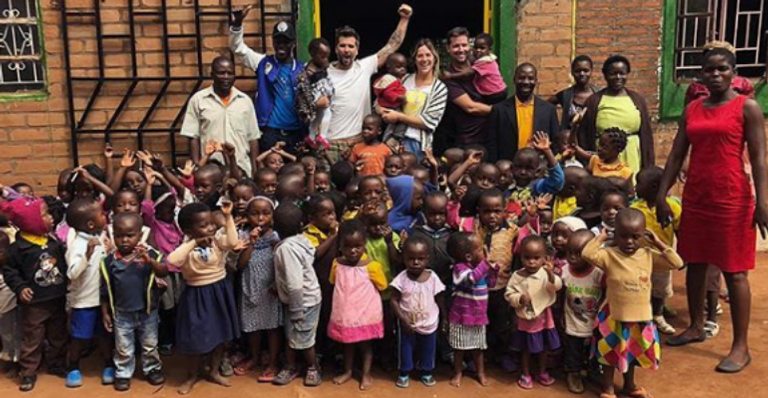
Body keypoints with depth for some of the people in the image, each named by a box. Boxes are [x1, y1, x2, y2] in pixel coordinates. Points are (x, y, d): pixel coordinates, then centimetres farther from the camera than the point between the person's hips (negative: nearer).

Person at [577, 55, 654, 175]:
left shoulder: (637, 99, 9)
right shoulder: (594, 101, 4)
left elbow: (646, 133, 11)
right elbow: (583, 134, 5)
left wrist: (649, 166, 8)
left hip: (632, 161, 2)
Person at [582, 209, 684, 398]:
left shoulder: (649, 255, -5)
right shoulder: (609, 254, -15)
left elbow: (676, 263, -6)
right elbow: (587, 254, -31)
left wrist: (658, 243, -8)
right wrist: (601, 237, -19)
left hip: (640, 315, 4)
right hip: (614, 315, -4)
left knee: (633, 352, 23)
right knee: (611, 353, 11)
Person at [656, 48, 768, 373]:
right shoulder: (692, 110, 9)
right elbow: (676, 156, 9)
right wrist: (661, 195, 5)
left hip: (732, 198, -5)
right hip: (695, 196, 5)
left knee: (734, 272, -1)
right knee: (694, 264, 13)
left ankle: (741, 346, 6)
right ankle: (696, 327, 30)